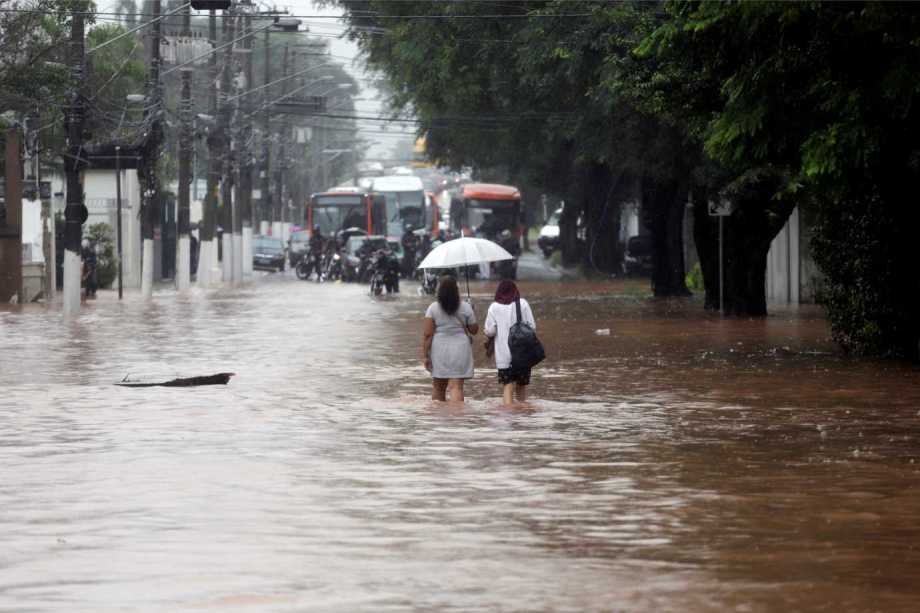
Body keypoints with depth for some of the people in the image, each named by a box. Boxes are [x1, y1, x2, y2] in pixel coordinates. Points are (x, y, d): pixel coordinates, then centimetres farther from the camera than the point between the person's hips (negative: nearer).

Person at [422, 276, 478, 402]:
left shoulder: (433, 308, -5)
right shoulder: (465, 308, -3)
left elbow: (427, 334, -8)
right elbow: (474, 330, 4)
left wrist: (425, 355, -4)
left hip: (439, 350, 1)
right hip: (460, 349, -1)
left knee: (438, 387, 16)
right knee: (456, 387, -5)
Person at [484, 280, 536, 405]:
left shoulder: (494, 307, -1)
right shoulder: (523, 304, 1)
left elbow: (489, 331, -5)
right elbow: (532, 326, 0)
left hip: (504, 355, -1)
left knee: (508, 387, -4)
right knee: (522, 386, 15)